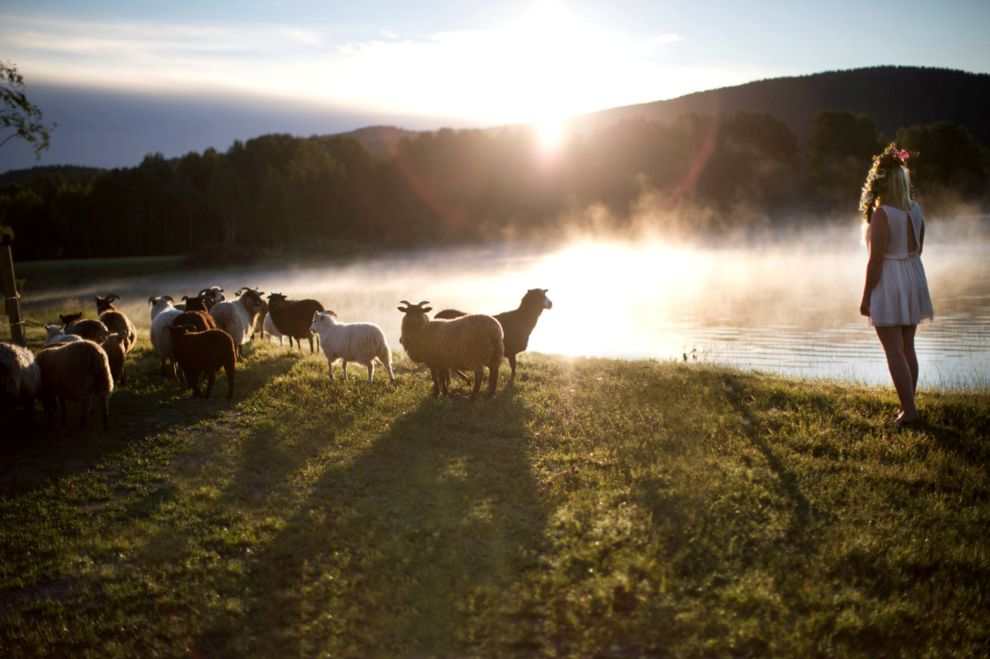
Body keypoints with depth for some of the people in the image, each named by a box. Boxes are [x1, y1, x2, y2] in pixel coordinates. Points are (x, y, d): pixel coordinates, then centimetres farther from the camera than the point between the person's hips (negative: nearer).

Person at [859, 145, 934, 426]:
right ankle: (909, 406, 23)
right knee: (908, 347, 15)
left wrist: (866, 297, -13)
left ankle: (909, 410, -2)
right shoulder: (915, 209, 4)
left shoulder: (882, 214, -19)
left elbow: (876, 259, -19)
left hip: (889, 284, -8)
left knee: (894, 351, -2)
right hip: (914, 278, 8)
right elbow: (918, 248, 11)